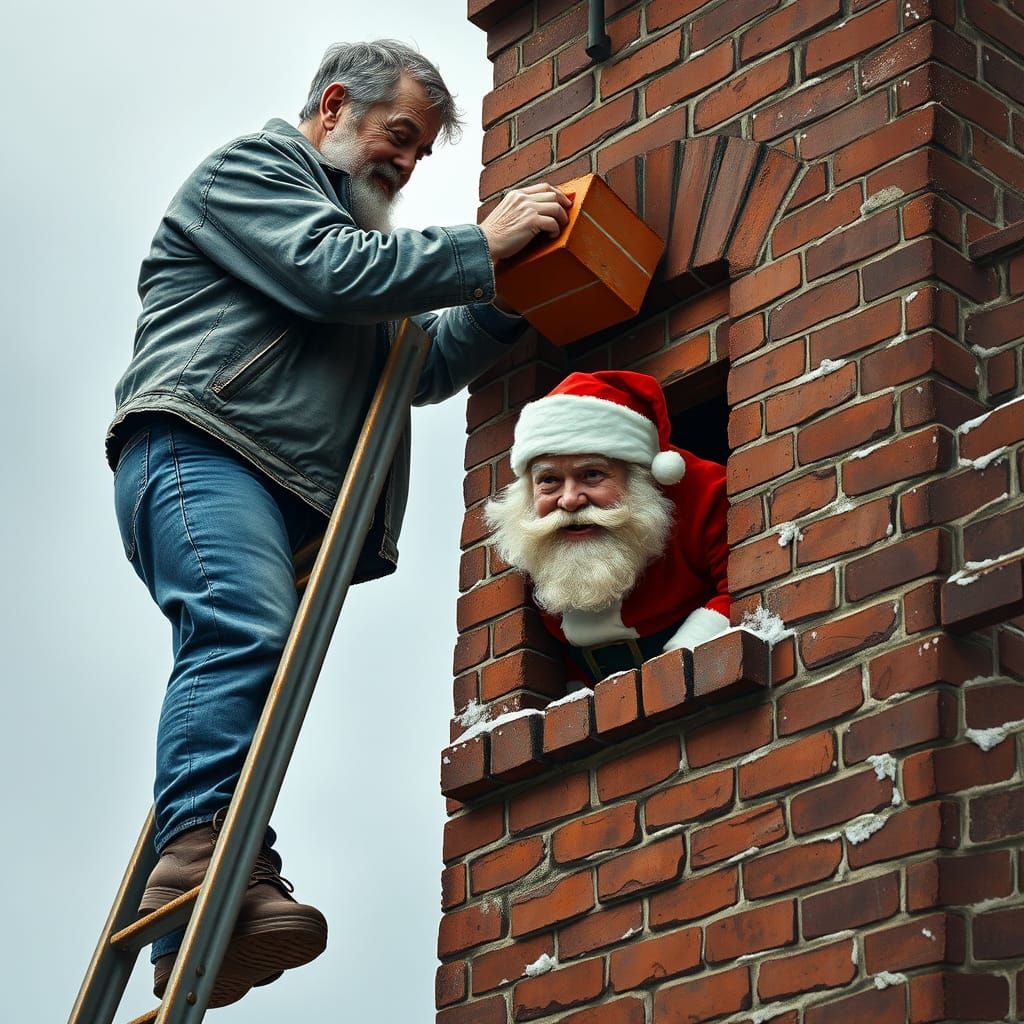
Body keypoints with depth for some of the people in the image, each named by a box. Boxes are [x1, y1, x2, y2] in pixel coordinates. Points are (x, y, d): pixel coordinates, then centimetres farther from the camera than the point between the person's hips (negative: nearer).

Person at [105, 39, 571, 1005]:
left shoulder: (352, 230, 39)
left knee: (246, 661, -8)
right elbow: (332, 273, -7)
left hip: (283, 499, 8)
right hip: (198, 453, -8)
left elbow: (426, 364, 33)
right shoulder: (253, 164, 11)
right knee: (243, 634, -29)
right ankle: (204, 851, -44)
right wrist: (481, 247, -1)